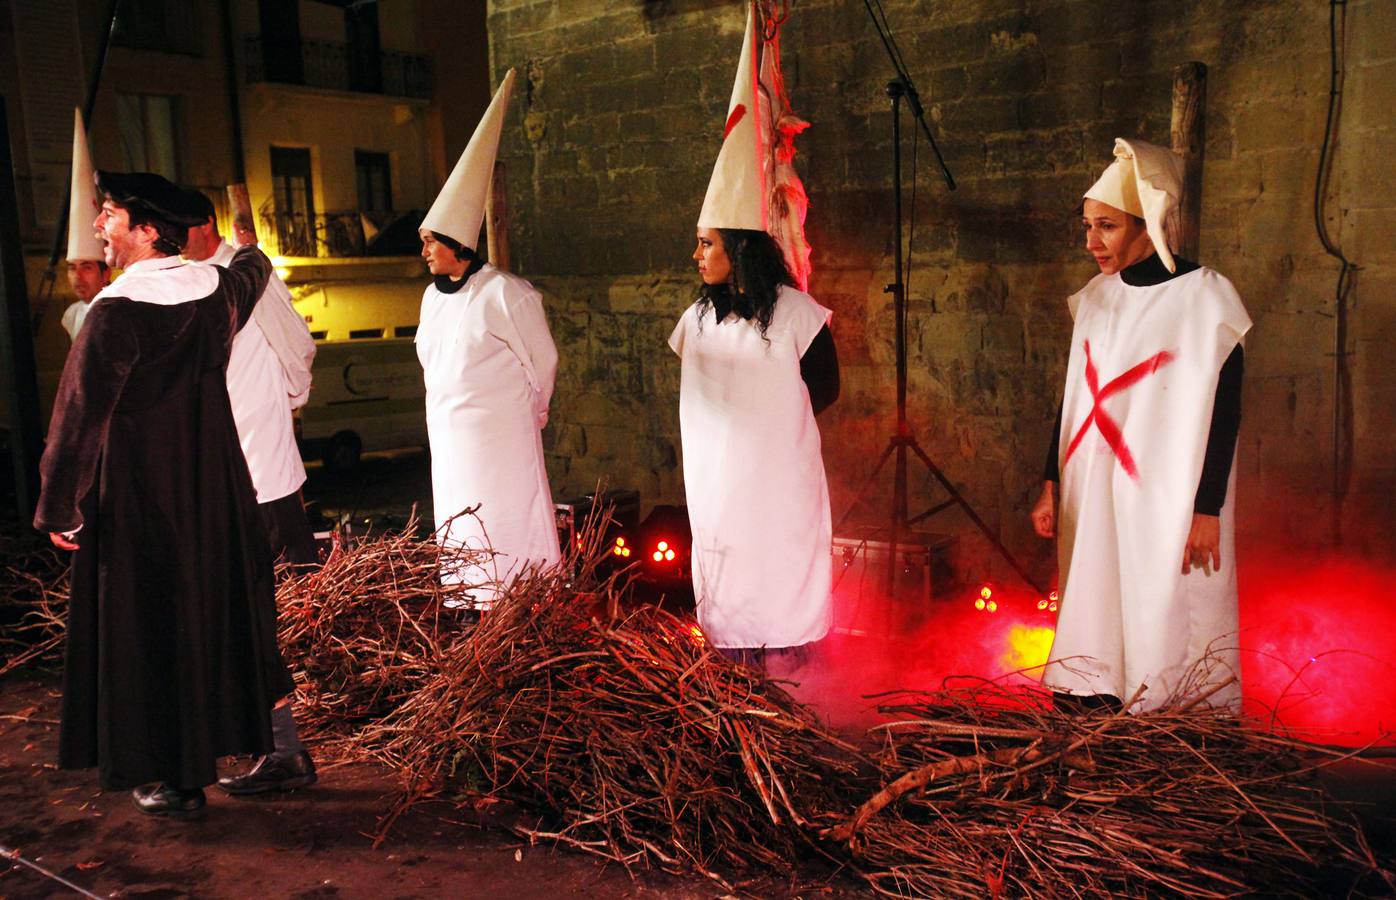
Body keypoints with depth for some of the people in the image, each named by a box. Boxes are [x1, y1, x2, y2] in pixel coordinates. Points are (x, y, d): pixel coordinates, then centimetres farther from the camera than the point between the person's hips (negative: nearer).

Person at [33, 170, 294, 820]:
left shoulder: (115, 312, -18)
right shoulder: (216, 290, 0)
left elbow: (79, 417, -17)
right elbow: (254, 268, 26)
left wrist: (58, 507, -8)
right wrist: (245, 242, 49)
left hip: (138, 497, -6)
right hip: (216, 488, 6)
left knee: (147, 626, 5)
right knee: (217, 610, 16)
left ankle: (173, 779, 14)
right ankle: (221, 736, 27)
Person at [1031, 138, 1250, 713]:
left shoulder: (1204, 299, -8)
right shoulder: (1097, 298, 8)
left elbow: (1223, 412, -9)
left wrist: (1208, 510, -13)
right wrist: (1052, 485, 12)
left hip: (1166, 503, -5)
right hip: (1094, 497, 5)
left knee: (1162, 618, -2)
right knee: (1095, 619, 7)